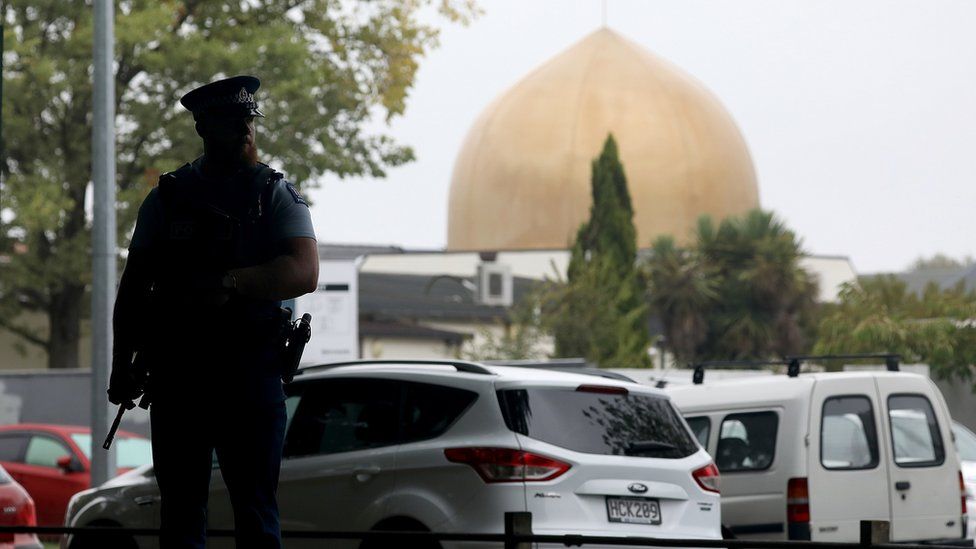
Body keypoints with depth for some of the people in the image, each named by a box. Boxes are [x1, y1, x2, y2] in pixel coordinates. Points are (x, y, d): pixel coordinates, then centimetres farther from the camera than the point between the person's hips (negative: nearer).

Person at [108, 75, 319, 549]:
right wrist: (122, 364, 7)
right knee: (180, 509, 3)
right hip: (176, 372, 2)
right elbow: (133, 285, 15)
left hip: (249, 370, -2)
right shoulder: (168, 197, 12)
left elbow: (304, 273, -9)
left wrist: (230, 283, -22)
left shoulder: (276, 195, 7)